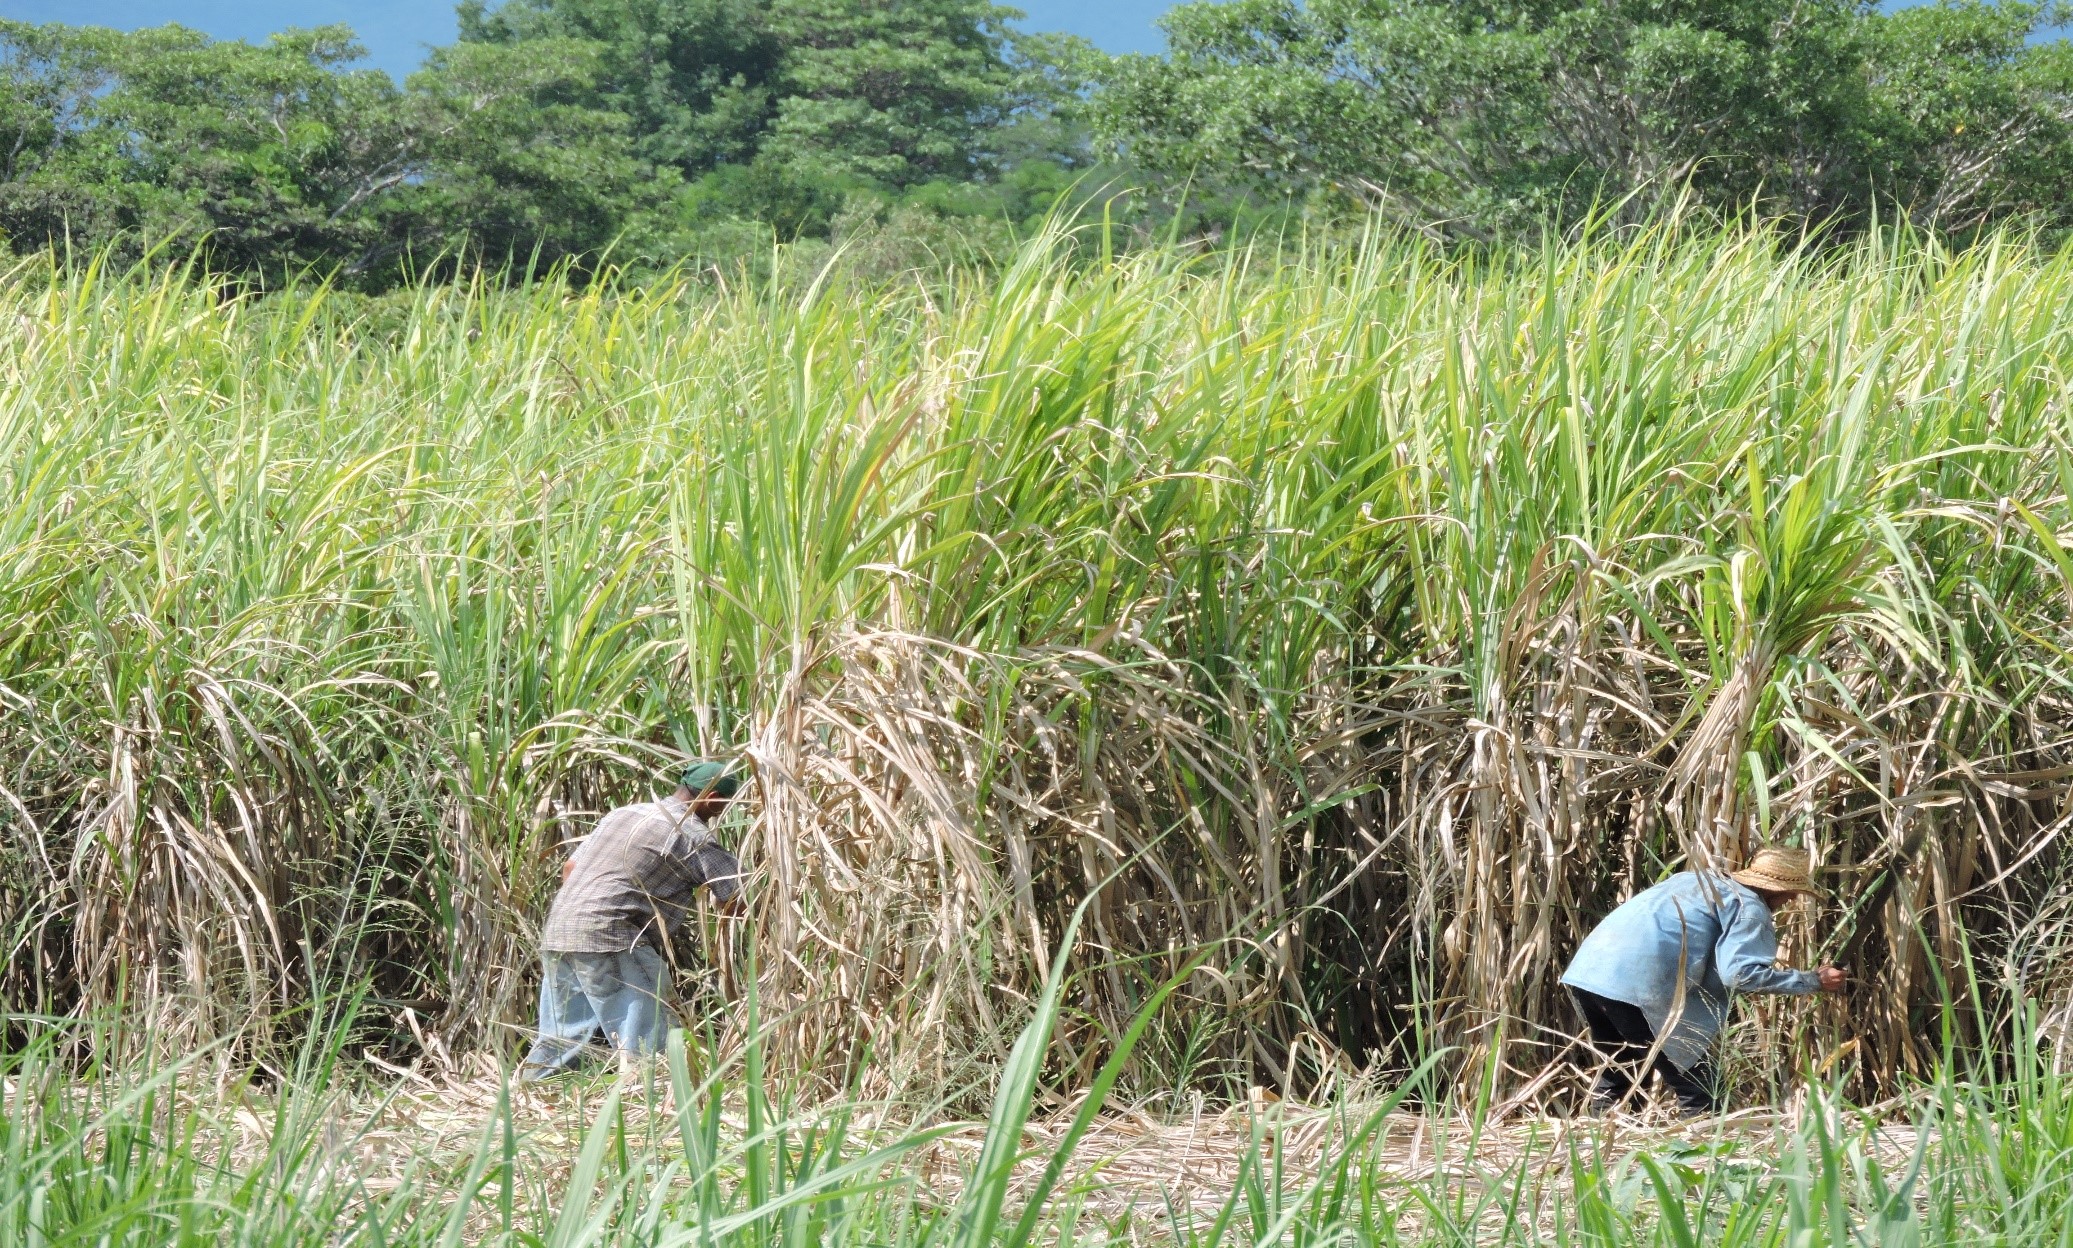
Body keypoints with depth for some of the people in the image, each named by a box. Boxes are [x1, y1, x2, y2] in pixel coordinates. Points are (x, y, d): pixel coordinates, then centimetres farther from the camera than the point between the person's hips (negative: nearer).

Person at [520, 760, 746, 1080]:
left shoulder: (624, 813, 22)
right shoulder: (692, 834, -2)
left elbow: (570, 868, 23)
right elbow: (738, 895, -5)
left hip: (557, 933, 9)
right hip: (607, 937, -9)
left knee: (560, 1040, 15)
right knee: (646, 1047, -7)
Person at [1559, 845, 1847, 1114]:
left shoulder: (1698, 880, 28)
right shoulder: (1750, 907, 3)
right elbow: (1740, 973, -11)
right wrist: (1813, 981, -2)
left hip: (1587, 970, 9)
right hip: (1637, 985, -9)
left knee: (1616, 1078, 25)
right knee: (1701, 1093, 0)